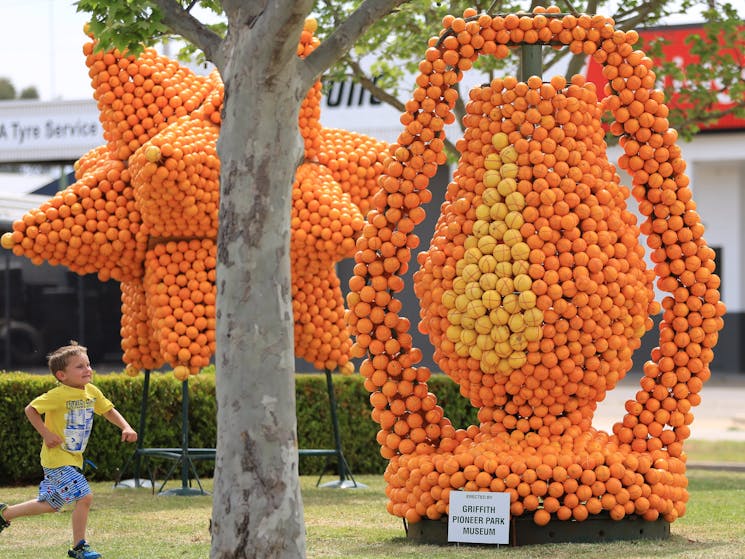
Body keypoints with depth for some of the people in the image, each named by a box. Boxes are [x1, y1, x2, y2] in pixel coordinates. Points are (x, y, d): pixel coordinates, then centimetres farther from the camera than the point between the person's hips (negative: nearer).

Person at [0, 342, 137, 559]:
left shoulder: (92, 392, 3)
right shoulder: (58, 395, -19)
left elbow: (109, 410, 15)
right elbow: (30, 409, -14)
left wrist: (126, 427, -1)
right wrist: (46, 434, -20)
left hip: (73, 458, 9)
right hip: (57, 458, -9)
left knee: (49, 505, 19)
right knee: (84, 497, -17)